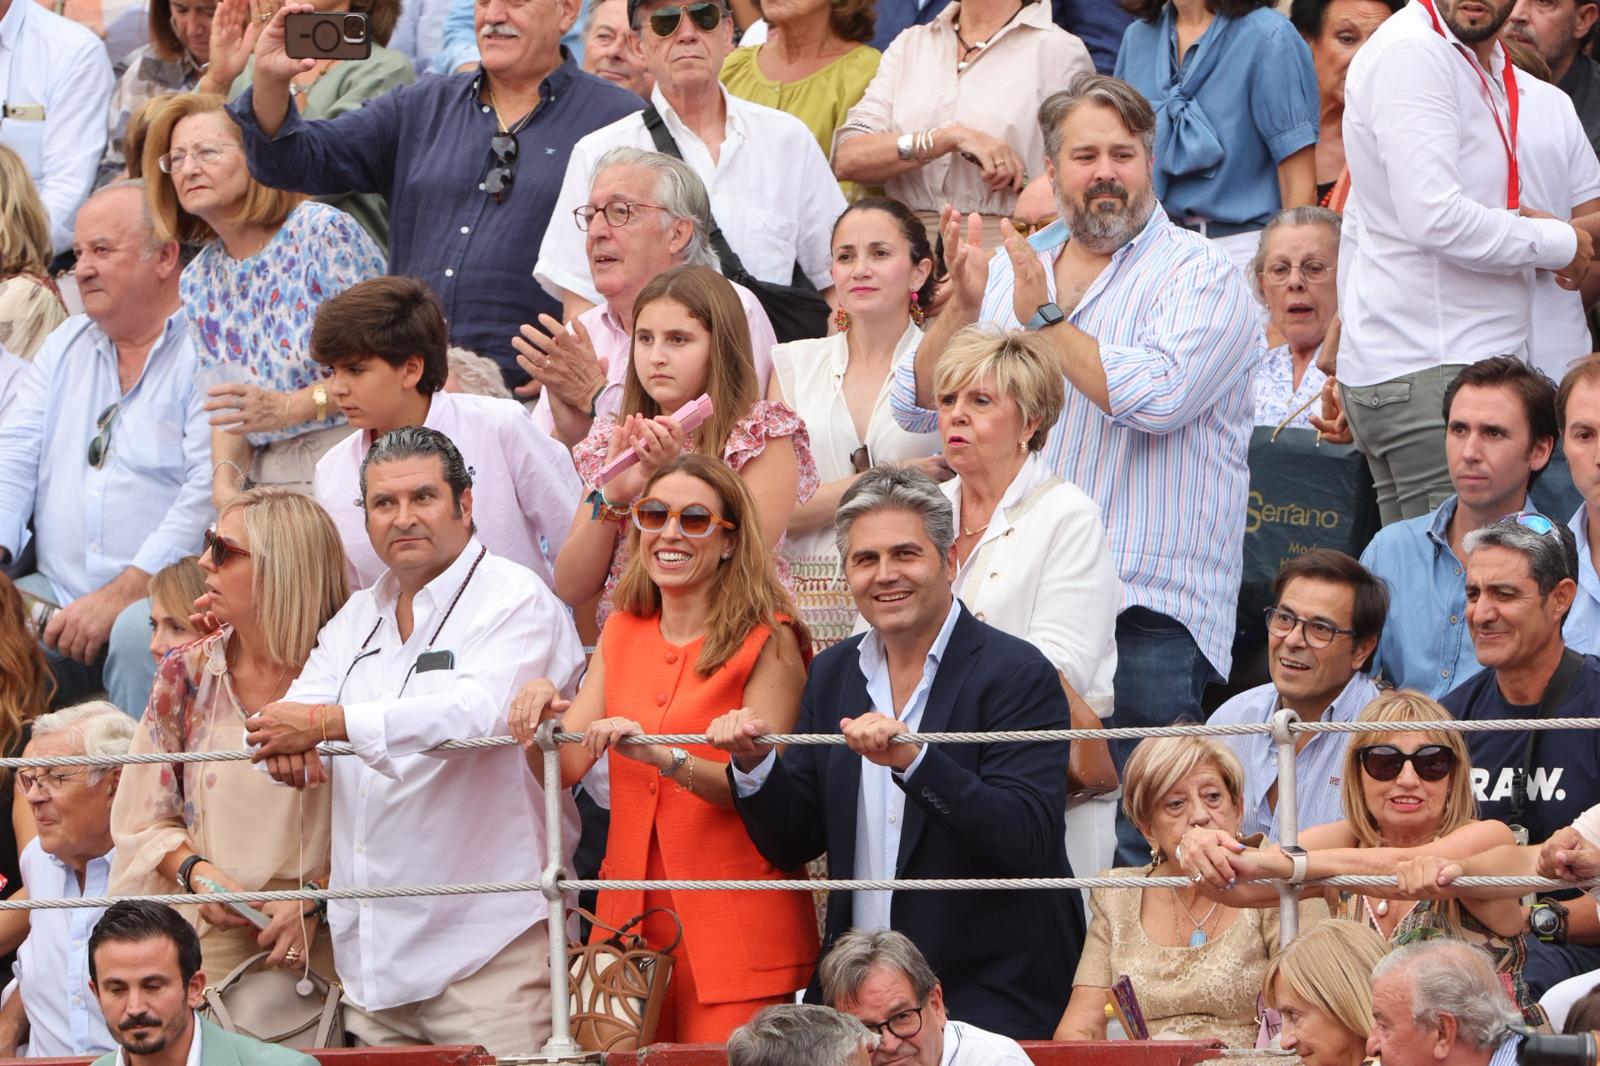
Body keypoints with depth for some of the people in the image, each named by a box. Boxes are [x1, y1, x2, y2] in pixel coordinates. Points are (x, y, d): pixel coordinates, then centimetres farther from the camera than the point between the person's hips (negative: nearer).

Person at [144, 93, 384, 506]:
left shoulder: (323, 233, -5)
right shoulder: (198, 284, 13)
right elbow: (226, 412, 15)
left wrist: (291, 407, -16)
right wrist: (226, 476, -5)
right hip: (271, 484, 5)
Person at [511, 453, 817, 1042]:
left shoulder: (766, 641, -5)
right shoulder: (622, 632, 13)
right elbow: (563, 770, 7)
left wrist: (662, 756, -28)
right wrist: (539, 719, -14)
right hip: (630, 914, 5)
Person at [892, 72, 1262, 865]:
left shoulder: (1198, 277, 1)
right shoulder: (1011, 268, 18)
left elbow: (1156, 397, -17)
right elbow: (921, 406, 12)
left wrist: (1045, 318, -8)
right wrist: (964, 306, -4)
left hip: (1144, 613, -5)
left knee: (1130, 843, -11)